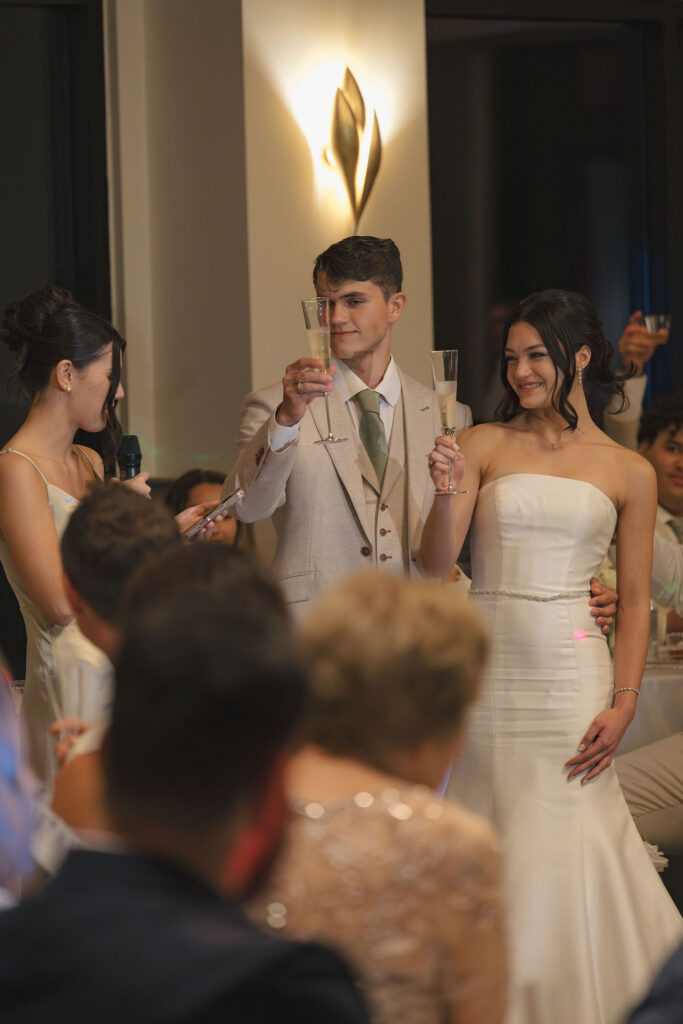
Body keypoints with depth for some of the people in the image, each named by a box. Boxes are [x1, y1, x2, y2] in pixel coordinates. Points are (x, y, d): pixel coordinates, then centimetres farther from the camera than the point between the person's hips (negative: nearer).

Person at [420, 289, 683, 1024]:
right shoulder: (483, 446, 6)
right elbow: (435, 564, 1)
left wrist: (623, 703, -5)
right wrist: (448, 494, -17)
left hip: (571, 671, -1)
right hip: (484, 668, 1)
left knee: (563, 851, -2)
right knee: (489, 854, 4)